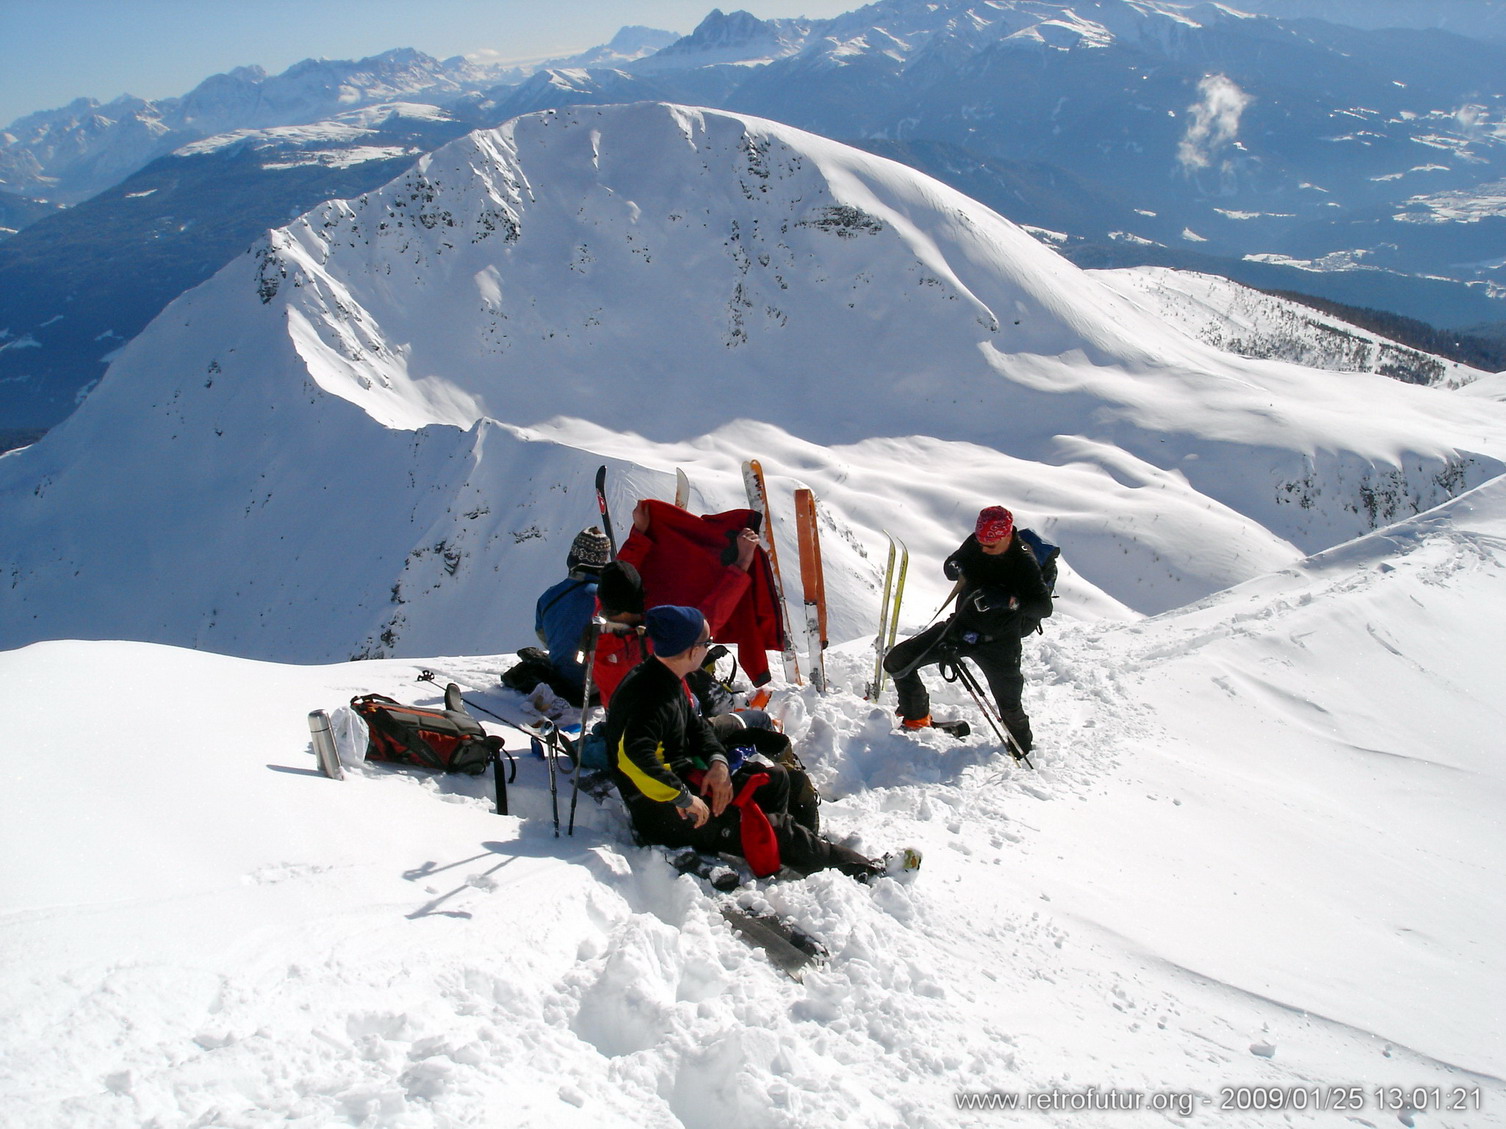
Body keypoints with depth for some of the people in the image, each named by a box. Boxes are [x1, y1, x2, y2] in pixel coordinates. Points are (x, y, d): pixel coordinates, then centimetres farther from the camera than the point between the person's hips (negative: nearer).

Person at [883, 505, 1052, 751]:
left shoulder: (1024, 563, -19)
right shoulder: (975, 544, -6)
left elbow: (1044, 607, -23)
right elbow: (951, 566, 11)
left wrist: (1009, 601, -40)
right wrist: (955, 567, -14)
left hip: (996, 643, -4)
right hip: (960, 627, 5)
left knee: (1010, 709, 4)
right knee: (897, 662, -3)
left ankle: (1023, 747, 38)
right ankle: (916, 717, 20)